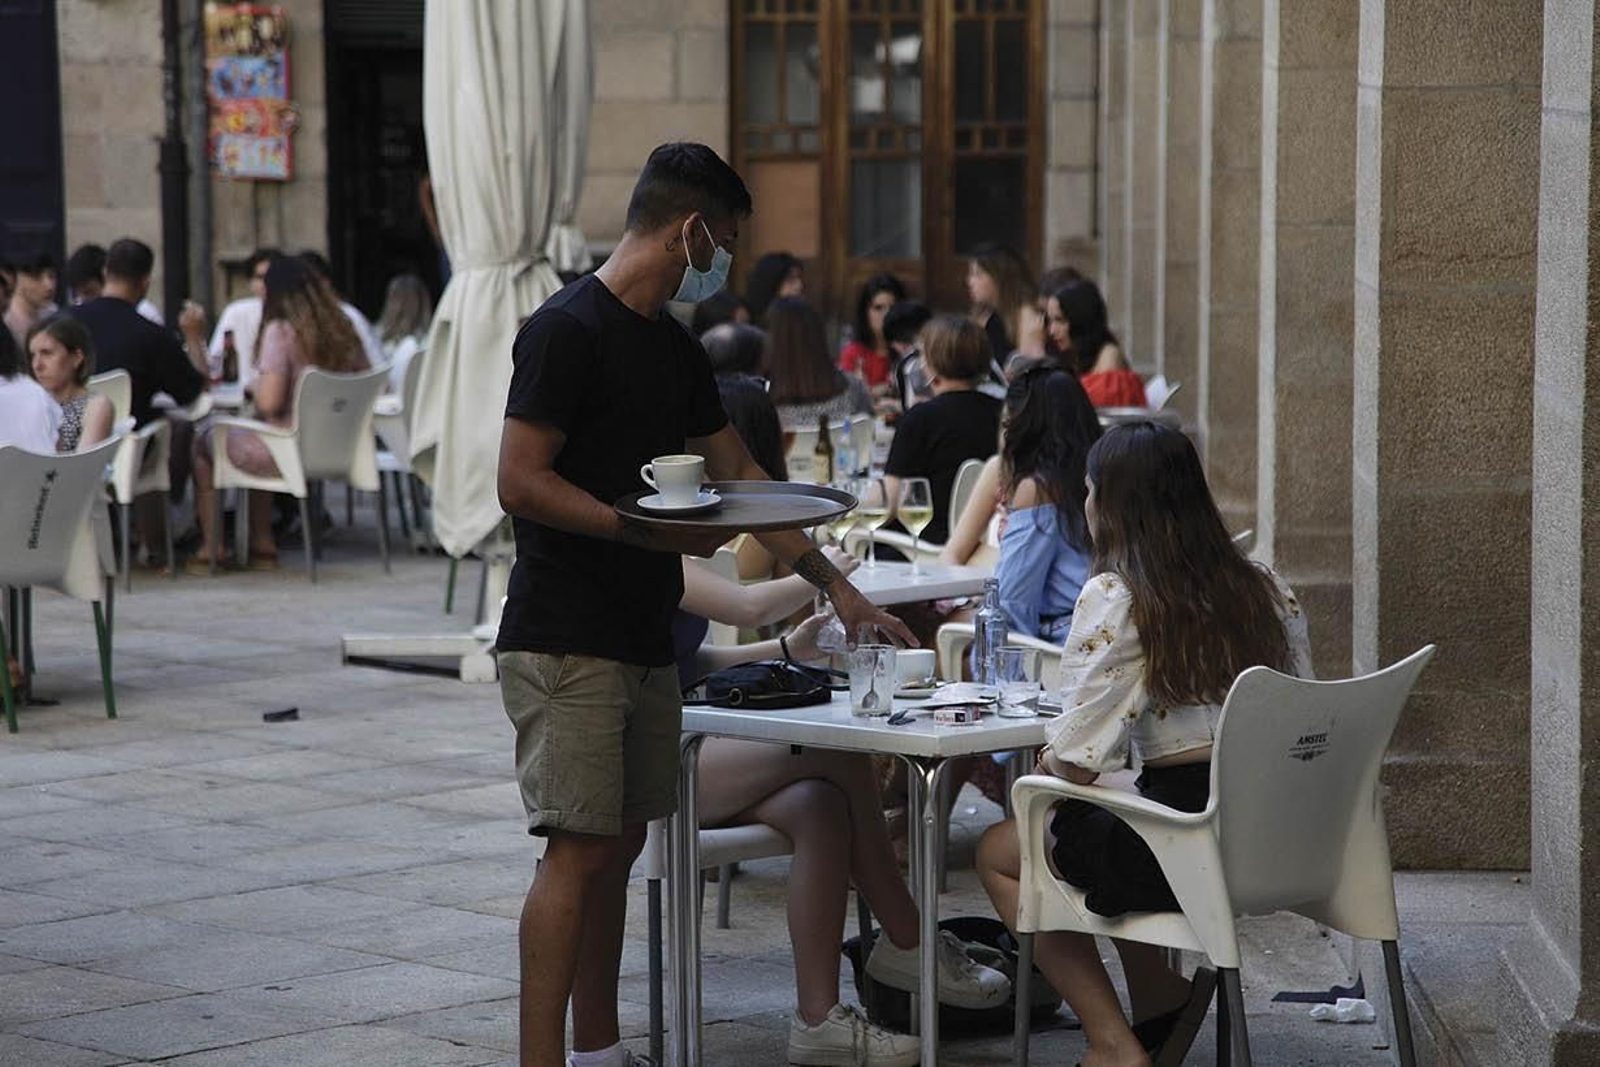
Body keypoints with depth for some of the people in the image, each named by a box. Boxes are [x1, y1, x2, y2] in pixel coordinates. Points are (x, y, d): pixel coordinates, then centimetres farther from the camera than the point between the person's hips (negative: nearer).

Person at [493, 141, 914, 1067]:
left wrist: (837, 587, 22)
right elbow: (521, 484, -17)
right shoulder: (568, 330, -11)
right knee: (578, 850, -11)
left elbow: (742, 478, 23)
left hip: (645, 641, 9)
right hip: (566, 644, -9)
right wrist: (645, 530, -21)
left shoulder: (676, 348, 17)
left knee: (620, 847, 11)